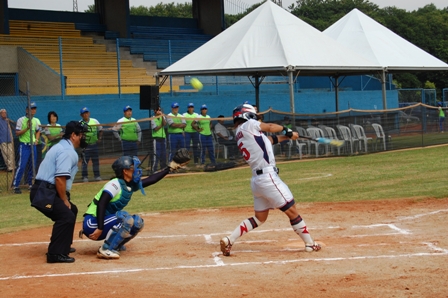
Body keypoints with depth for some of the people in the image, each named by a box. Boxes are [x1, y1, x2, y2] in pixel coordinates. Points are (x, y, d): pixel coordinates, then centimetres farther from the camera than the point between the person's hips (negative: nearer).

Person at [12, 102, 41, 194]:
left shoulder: (36, 120, 9)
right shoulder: (21, 120, -8)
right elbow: (17, 133, -11)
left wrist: (36, 139, 5)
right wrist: (27, 128, -21)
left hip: (33, 145, 6)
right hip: (24, 146, -6)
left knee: (32, 166, 9)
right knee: (22, 166, -11)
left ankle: (30, 184, 20)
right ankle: (15, 186, -8)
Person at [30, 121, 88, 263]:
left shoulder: (62, 146, 19)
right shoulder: (67, 151, -14)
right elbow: (60, 178, -23)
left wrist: (65, 198, 15)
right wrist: (64, 200, -13)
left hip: (44, 191, 11)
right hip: (44, 194, -11)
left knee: (71, 210, 25)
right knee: (66, 216, -21)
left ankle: (63, 245, 32)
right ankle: (55, 254, -23)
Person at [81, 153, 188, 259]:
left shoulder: (132, 185, 8)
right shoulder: (115, 184, -18)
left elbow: (151, 180, 14)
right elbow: (101, 205, -26)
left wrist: (170, 167, 13)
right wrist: (100, 229, -31)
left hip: (106, 222, 9)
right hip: (92, 223, -9)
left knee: (138, 222, 5)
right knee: (126, 219, -26)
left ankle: (114, 246, 8)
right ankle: (105, 250, -21)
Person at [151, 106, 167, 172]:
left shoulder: (163, 117, 11)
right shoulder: (153, 119, -3)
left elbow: (164, 124, -8)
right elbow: (156, 129, -12)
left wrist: (162, 116, -14)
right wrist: (161, 124, -4)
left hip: (163, 138, 6)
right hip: (156, 138, -5)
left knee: (163, 155, 9)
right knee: (157, 155, -8)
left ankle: (163, 169, 18)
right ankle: (154, 171, -6)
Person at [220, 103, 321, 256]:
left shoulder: (240, 134, 17)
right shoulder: (248, 125, -5)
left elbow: (269, 139, 23)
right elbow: (271, 127, 8)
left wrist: (287, 136, 24)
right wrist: (286, 130, 27)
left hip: (256, 179, 9)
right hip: (269, 177, -9)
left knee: (259, 218, 17)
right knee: (292, 211, 1)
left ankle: (229, 240, 9)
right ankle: (310, 244, 7)